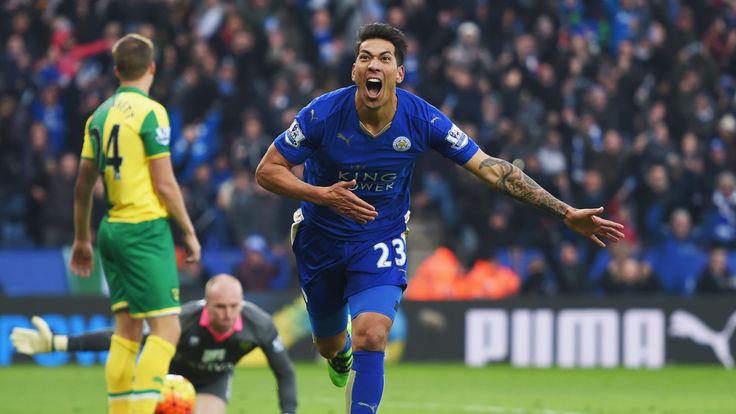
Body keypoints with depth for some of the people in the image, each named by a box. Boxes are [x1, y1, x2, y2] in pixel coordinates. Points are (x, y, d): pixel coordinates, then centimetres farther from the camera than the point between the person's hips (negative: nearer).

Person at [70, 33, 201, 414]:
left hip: (112, 230, 8)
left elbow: (83, 184, 16)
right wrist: (189, 233, -2)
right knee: (166, 328, -7)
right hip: (147, 229, -8)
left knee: (126, 329, 11)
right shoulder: (150, 112, -10)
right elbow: (164, 183, -13)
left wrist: (81, 240, 24)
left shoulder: (100, 115, 11)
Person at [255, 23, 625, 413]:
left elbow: (491, 169, -15)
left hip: (380, 240, -1)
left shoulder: (422, 119, -20)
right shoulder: (323, 114, -23)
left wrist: (565, 212, -19)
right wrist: (323, 196, -32)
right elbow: (267, 171, -15)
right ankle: (341, 355, 56)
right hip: (321, 239, 1)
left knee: (370, 337, -23)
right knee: (329, 344, 17)